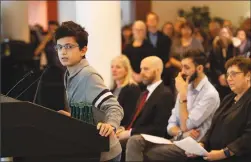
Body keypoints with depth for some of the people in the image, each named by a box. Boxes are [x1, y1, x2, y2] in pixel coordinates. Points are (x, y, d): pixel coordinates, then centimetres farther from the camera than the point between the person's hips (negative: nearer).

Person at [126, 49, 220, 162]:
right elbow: (171, 125, 12)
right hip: (174, 141, 7)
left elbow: (185, 126, -14)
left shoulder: (210, 94, -10)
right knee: (134, 141, -19)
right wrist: (182, 133, -11)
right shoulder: (186, 89, 15)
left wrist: (182, 94, -12)